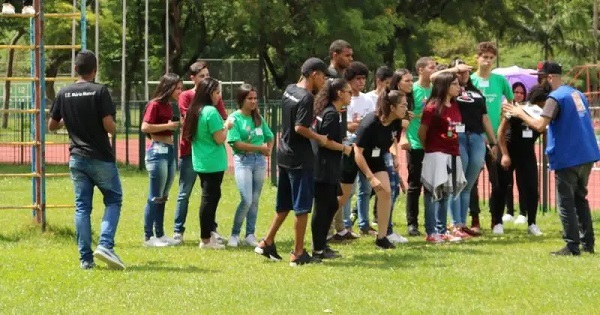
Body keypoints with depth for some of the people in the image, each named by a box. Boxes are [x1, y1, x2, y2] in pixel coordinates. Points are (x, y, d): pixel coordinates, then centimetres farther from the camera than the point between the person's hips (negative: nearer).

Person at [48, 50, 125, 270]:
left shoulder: (64, 93, 2)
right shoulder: (100, 91, -12)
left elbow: (52, 126, 10)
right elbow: (109, 125, -17)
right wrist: (113, 128, 6)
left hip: (77, 158, 4)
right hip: (101, 158, -4)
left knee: (82, 207, 7)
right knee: (113, 200, 8)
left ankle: (85, 258, 3)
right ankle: (105, 244, -12)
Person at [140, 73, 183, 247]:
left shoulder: (168, 106, 16)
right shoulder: (155, 104, -10)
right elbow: (145, 127, -19)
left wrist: (177, 125, 8)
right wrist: (168, 126, -16)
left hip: (169, 151, 9)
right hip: (158, 151, -9)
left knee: (163, 197, 13)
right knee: (155, 197, -7)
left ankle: (160, 234, 18)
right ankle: (148, 237, -4)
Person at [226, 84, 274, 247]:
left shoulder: (258, 117, 9)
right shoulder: (235, 118, -7)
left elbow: (269, 137, 17)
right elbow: (236, 143, -14)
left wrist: (269, 149, -4)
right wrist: (260, 148, -12)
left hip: (259, 160, 5)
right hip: (243, 160, -5)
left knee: (255, 200, 7)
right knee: (246, 200, -13)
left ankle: (250, 235, 15)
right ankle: (234, 235, 1)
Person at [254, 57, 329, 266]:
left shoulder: (289, 90, 9)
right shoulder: (306, 98, -18)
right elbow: (300, 127, -25)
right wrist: (319, 138, -11)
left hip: (284, 155, 9)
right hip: (300, 159, -9)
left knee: (284, 205, 19)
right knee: (302, 207, -1)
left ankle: (267, 243, 22)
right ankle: (298, 254, 2)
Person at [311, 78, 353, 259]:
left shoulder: (325, 111, 14)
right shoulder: (332, 114, -16)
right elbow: (326, 141, -22)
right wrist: (344, 148, -9)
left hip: (327, 169, 10)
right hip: (325, 170, -10)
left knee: (331, 206, 16)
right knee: (323, 207, -3)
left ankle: (321, 246, 22)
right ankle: (318, 249, 3)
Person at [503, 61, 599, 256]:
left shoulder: (556, 97, -13)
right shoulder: (578, 94, 13)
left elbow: (540, 126, -23)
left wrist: (521, 114, -8)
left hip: (567, 158, -8)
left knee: (566, 202, -2)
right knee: (580, 199, 18)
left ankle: (572, 246, -5)